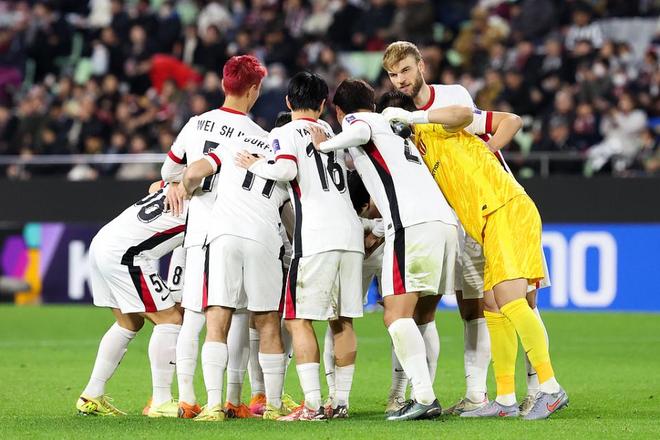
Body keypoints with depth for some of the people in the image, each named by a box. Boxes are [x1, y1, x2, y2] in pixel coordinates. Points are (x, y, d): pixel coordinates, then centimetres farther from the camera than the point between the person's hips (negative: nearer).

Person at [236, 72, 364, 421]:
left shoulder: (283, 134, 2)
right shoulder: (333, 133, 20)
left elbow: (286, 170, -15)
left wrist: (255, 166, 0)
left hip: (315, 236, -6)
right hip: (350, 233, 6)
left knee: (299, 319, -2)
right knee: (342, 320, 11)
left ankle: (312, 404, -11)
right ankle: (341, 402, 11)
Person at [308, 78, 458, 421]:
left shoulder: (355, 120, 9)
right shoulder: (392, 128, 34)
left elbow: (360, 132, -15)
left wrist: (324, 146, -1)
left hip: (413, 225, -8)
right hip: (445, 221, 8)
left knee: (396, 315, -11)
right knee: (420, 318, 12)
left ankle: (424, 397, -21)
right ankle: (424, 396, 7)